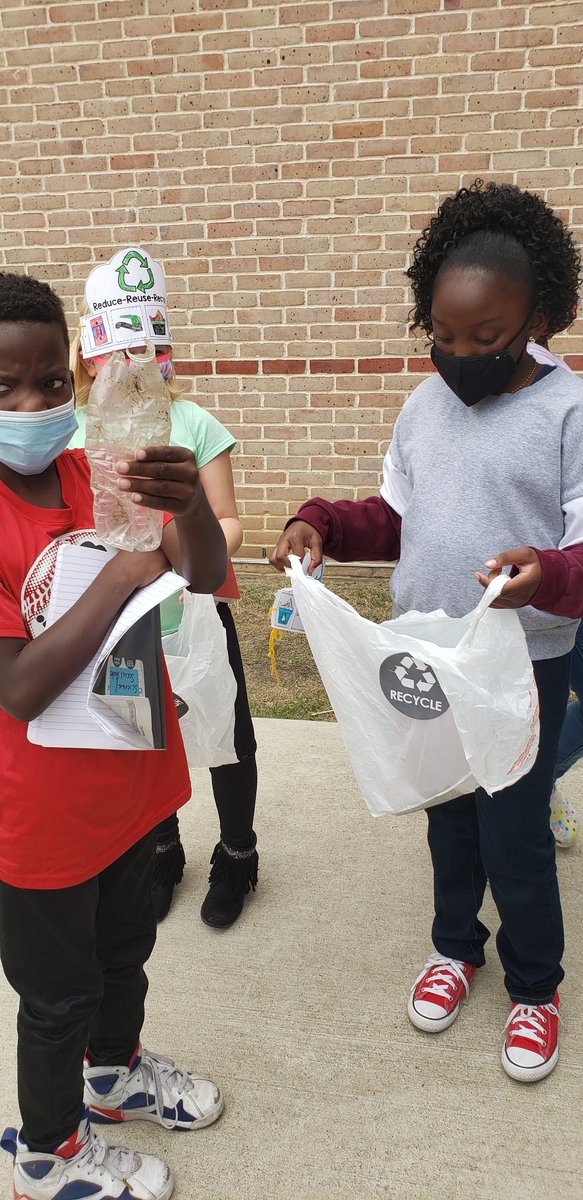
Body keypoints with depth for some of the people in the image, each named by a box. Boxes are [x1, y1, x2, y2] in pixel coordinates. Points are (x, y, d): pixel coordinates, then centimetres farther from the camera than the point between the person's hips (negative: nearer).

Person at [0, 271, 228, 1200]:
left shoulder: (97, 478, -5)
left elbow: (207, 575, -12)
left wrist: (190, 504, -33)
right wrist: (121, 578, -31)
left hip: (132, 781, 6)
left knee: (125, 948, 28)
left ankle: (114, 1071, 57)